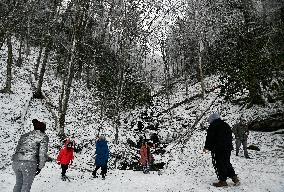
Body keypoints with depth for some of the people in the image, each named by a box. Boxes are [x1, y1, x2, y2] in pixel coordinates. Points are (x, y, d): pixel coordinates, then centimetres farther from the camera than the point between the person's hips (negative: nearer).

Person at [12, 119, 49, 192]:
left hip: (16, 161, 6)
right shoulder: (43, 136, 3)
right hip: (29, 163, -6)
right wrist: (40, 167, 5)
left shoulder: (24, 135, 22)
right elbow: (42, 153, -3)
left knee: (18, 182, 25)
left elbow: (18, 149, 21)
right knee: (26, 186, 8)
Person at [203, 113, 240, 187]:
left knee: (220, 164, 0)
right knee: (227, 163, 19)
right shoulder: (226, 125, 15)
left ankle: (223, 181, 3)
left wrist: (206, 147, -3)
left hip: (218, 148, -8)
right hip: (228, 147, 8)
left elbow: (209, 138, -11)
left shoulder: (213, 126, -9)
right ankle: (234, 177, 17)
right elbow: (230, 137, 20)